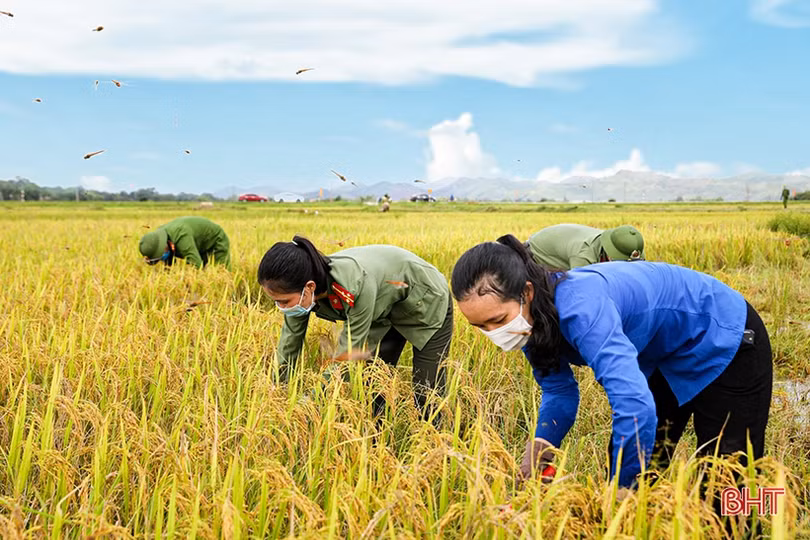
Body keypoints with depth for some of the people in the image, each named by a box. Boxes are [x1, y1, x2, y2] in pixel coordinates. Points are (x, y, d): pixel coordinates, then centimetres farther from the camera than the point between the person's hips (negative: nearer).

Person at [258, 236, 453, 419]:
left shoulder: (356, 283, -43)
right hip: (386, 310, 6)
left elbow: (349, 352, -34)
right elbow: (289, 343, -10)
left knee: (426, 397, -5)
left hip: (427, 302, -6)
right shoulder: (301, 293, -22)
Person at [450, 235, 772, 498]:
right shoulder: (532, 318, -15)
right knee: (639, 465, 10)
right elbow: (559, 391, -4)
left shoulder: (580, 307, -42)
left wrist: (622, 490, -38)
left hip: (725, 341, -7)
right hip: (664, 356, 8)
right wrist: (537, 451, -20)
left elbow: (636, 406, -50)